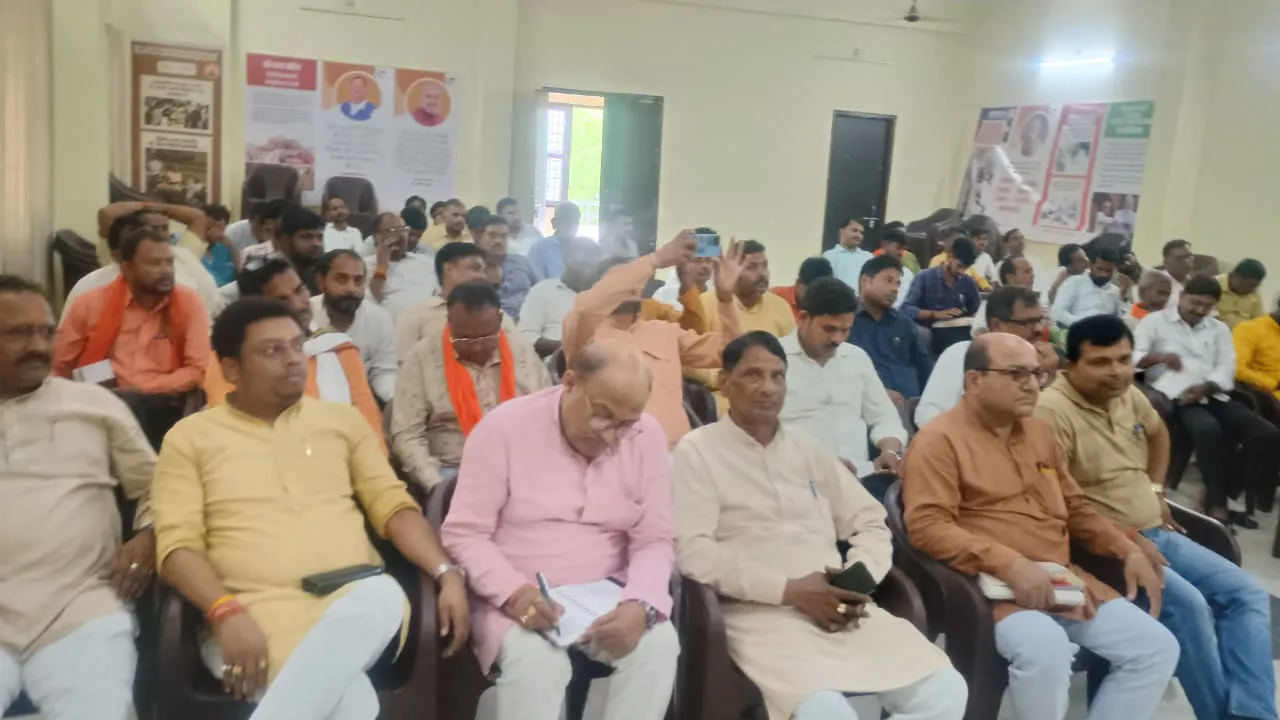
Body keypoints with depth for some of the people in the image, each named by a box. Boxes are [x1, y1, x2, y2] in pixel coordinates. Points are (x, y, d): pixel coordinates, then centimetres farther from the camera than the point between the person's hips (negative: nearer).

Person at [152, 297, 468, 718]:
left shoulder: (341, 419, 18)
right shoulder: (190, 438, 11)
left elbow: (393, 506, 12)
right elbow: (178, 545, 1)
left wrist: (446, 572, -5)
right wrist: (227, 613, -19)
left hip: (355, 599, 4)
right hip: (255, 613, -3)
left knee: (384, 596, -35)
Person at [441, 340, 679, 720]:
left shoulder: (648, 436, -2)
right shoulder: (504, 426, -9)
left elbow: (655, 540, 0)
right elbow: (463, 533, -9)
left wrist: (641, 605, -21)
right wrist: (514, 592, -26)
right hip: (515, 598, -2)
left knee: (659, 643, -25)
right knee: (536, 658, -33)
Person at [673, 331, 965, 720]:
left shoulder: (808, 448, 20)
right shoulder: (697, 451, 3)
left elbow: (871, 524, 19)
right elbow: (693, 552, -8)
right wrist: (789, 589, -14)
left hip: (839, 606, 6)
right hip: (761, 613, -6)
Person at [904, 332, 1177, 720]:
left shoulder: (1038, 431, 18)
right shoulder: (940, 440, -8)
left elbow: (1074, 506, 27)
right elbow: (926, 525, -18)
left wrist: (1128, 550, 11)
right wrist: (1009, 564, -26)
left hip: (1065, 581, 8)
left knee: (1157, 647, -2)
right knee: (1046, 648, -34)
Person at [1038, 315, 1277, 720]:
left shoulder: (1128, 394, 9)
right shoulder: (1052, 412, -18)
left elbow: (1157, 433, 34)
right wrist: (1127, 537, -18)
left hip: (1154, 533, 9)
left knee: (1247, 594, -2)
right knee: (1188, 604, -27)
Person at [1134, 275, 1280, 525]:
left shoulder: (1219, 329, 21)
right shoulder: (1155, 321, 8)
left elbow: (1226, 370, 7)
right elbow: (1132, 356, -6)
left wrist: (1204, 388, -14)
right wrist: (1160, 357, -28)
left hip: (1212, 395, 6)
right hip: (1175, 394, -6)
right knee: (1209, 429, -35)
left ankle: (1230, 493, -9)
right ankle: (1216, 502, -23)